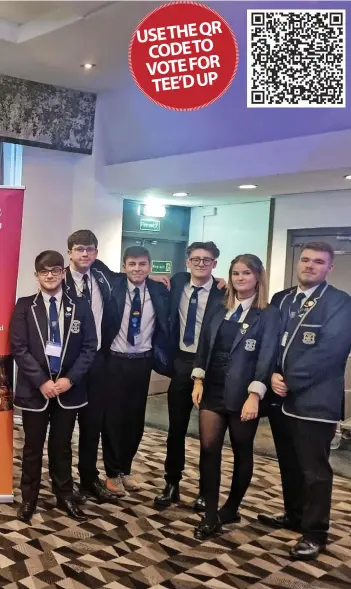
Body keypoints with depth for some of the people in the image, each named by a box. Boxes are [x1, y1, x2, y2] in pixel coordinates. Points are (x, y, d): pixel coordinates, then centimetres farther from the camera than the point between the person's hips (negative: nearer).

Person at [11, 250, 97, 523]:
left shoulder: (80, 307, 3)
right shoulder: (25, 306, 0)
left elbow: (89, 348, 0)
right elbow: (19, 348, -6)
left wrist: (70, 379, -12)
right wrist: (42, 381, -14)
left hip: (68, 388, 1)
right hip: (34, 388, -1)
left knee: (62, 446, 12)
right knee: (33, 447, 10)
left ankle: (65, 496, 27)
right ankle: (29, 498, 25)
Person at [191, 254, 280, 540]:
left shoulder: (269, 314, -5)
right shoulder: (219, 310, 10)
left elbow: (267, 356, -12)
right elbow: (204, 346, 10)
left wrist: (254, 396, -20)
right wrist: (198, 380, -1)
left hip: (242, 393, -4)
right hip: (213, 389, 4)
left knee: (242, 452, 9)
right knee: (209, 448, -3)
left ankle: (231, 509, 27)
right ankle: (211, 516, 4)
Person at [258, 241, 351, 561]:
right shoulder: (280, 299, 12)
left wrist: (289, 380, -17)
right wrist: (273, 375, -9)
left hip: (315, 400, -6)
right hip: (281, 396, 6)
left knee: (314, 469, 1)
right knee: (289, 463, 19)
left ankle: (315, 532, 16)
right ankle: (295, 516, 36)